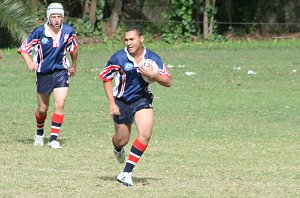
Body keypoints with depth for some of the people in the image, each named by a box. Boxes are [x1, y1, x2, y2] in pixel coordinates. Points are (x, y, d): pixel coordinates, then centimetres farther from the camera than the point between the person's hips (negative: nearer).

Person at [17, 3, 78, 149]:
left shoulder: (68, 31, -5)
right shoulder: (40, 32, -13)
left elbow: (74, 48, 15)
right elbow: (23, 48, -8)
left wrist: (74, 66, 25)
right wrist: (29, 62, -26)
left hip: (61, 72, 1)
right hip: (43, 74, -1)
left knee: (59, 105, -15)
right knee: (42, 108, 11)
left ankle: (54, 139, -10)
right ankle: (39, 133, 39)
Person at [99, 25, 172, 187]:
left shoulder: (152, 58, -10)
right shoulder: (118, 58, -14)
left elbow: (168, 82, -5)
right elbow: (105, 78, -2)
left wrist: (153, 75, -25)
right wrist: (112, 103, -8)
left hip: (142, 99, 1)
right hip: (121, 101, -1)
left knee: (145, 134, -20)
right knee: (122, 140, 8)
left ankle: (126, 173, -13)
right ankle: (117, 148, 51)